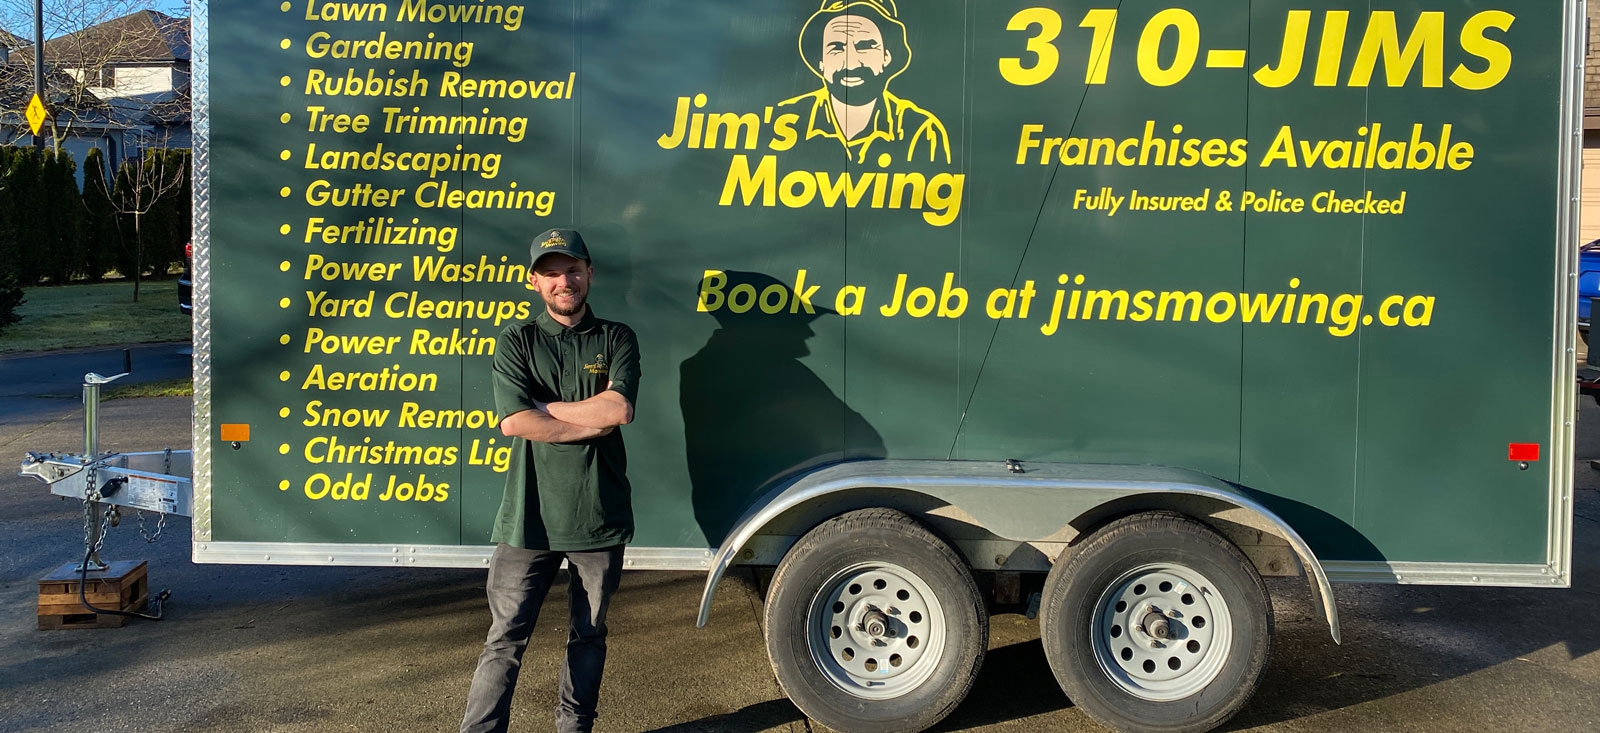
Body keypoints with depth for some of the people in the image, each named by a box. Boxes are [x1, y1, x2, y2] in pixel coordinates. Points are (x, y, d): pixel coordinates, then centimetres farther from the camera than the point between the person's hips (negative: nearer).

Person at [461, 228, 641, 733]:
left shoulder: (616, 340, 5)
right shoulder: (516, 342, 4)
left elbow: (619, 410, -13)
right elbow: (513, 422, -12)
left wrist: (544, 407, -8)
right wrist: (593, 421, -11)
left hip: (599, 516, 1)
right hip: (530, 515, -1)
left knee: (588, 635, 12)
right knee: (506, 636, -1)